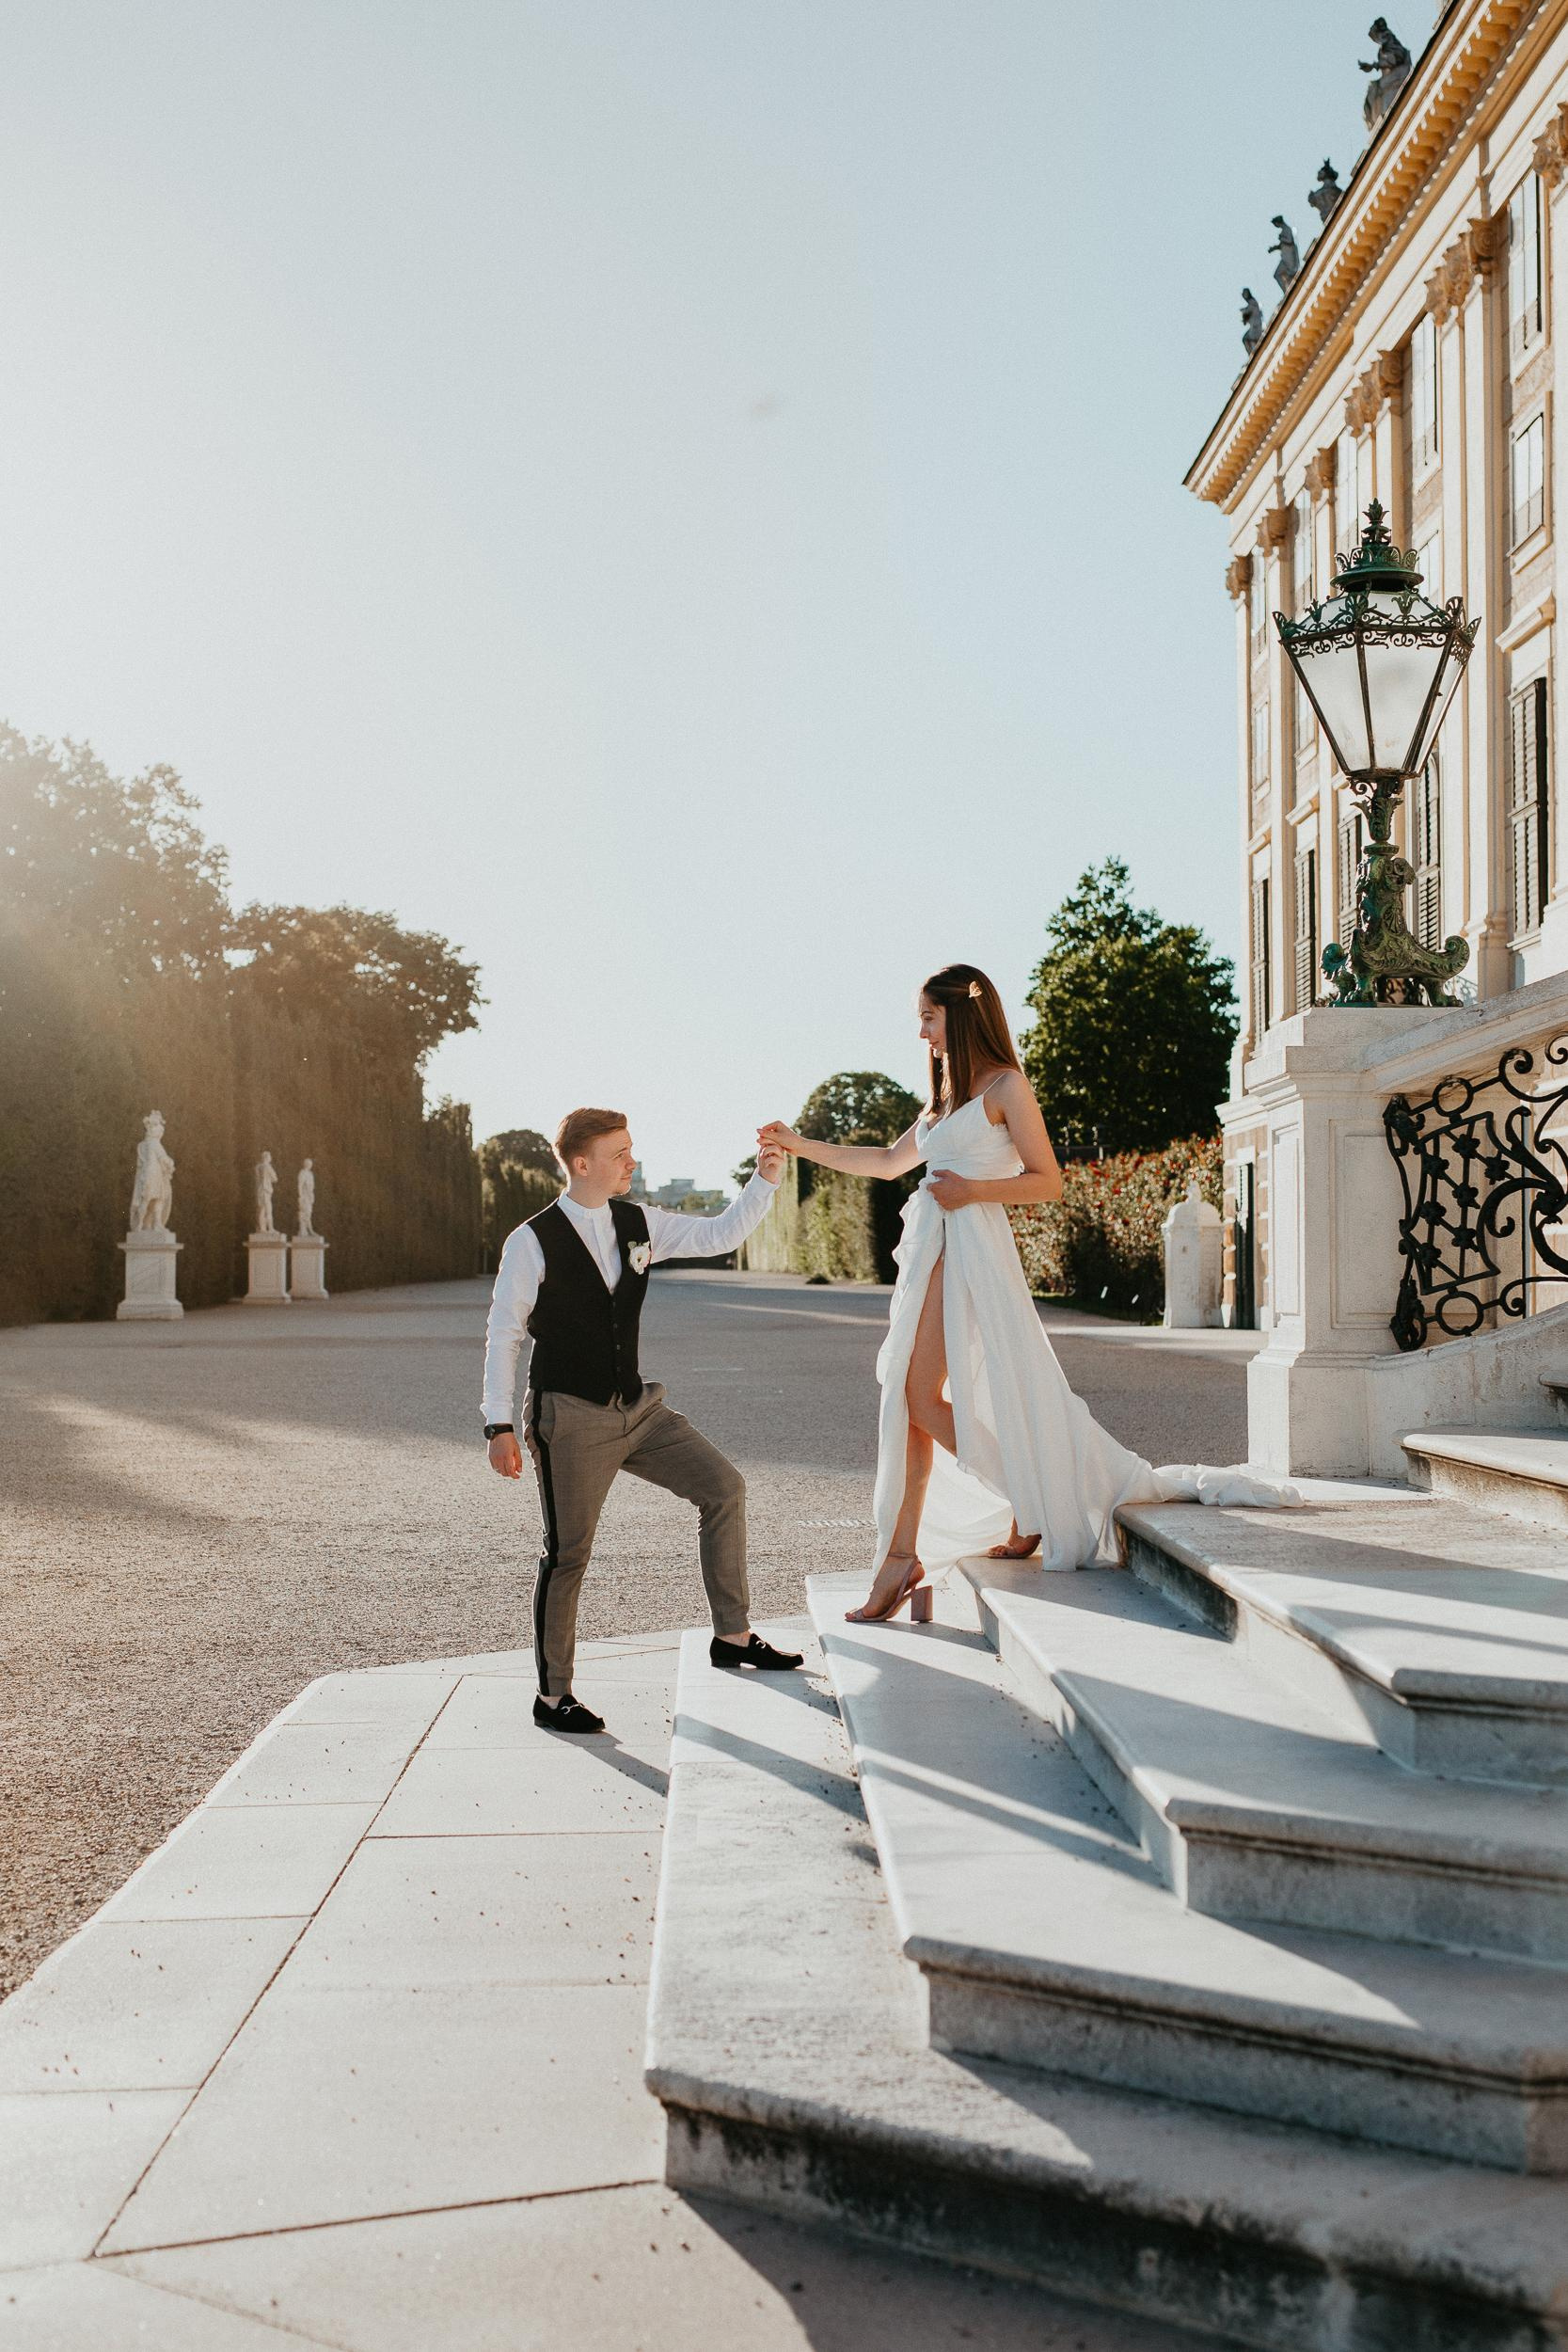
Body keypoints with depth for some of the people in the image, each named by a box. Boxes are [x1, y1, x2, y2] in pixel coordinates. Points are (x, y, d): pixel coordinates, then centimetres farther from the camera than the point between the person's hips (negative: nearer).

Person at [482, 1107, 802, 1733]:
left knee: (724, 1486, -1)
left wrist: (765, 1180, -2)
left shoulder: (638, 1223, 5)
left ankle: (732, 1635, 10)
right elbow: (503, 1336, -7)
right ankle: (552, 1695, 14)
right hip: (569, 1416, -6)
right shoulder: (532, 1243, -11)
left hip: (637, 1406, 6)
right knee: (567, 1552, -1)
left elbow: (719, 1235, 12)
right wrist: (499, 1428, -11)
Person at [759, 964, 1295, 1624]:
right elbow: (889, 1160, 27)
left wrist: (973, 1190, -16)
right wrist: (800, 1145, 25)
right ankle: (901, 1557, 4)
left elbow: (1048, 1181, -6)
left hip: (971, 1252, -8)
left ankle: (1029, 1511, 3)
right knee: (908, 1398, 2)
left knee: (922, 1399, -12)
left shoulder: (1005, 1085, -3)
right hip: (930, 1251, 8)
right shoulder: (947, 1095, 21)